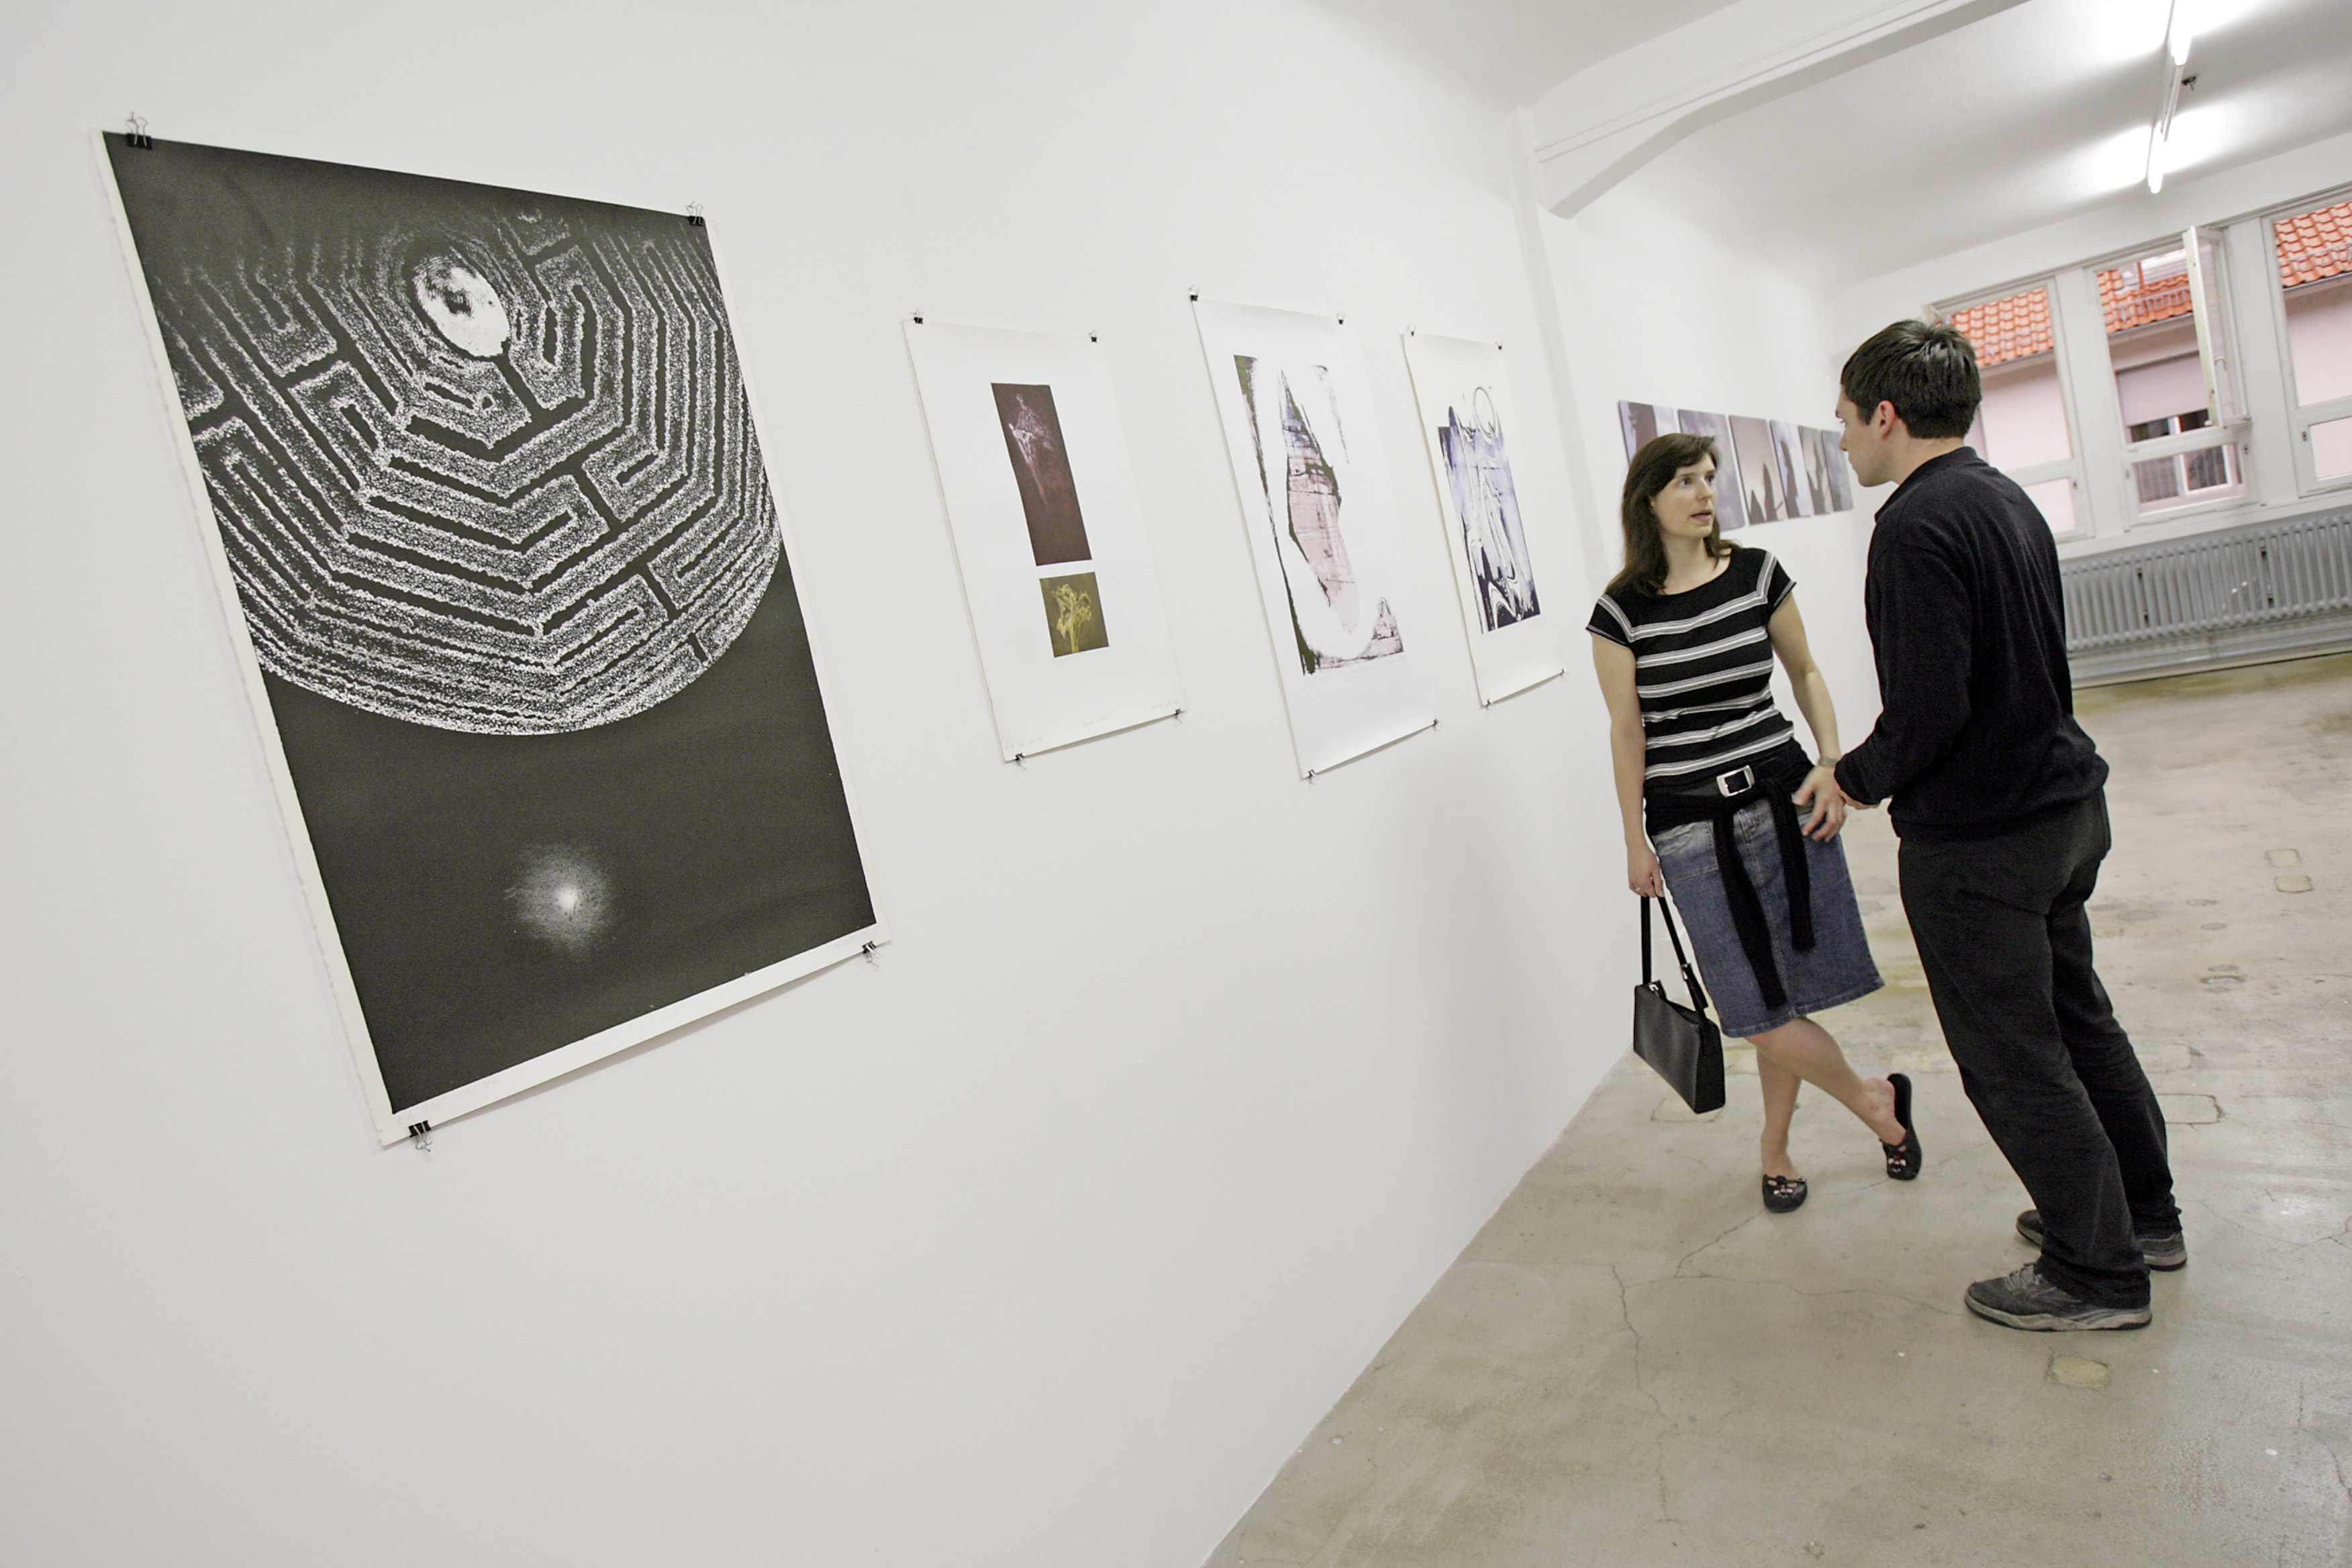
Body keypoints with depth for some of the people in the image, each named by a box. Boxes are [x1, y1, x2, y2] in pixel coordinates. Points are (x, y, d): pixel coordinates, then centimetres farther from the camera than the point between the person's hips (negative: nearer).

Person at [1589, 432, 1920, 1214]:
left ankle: (1775, 1146, 28)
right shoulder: (1622, 611, -5)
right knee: (1758, 1009, -1)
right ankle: (1874, 1099, 27)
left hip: (1781, 798, 2)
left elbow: (1804, 671, 12)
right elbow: (1627, 731, -1)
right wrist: (1635, 842, 1)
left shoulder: (1757, 573, 1)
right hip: (1689, 823, -2)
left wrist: (1831, 763, -1)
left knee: (1788, 990, 5)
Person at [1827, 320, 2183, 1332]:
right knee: (2074, 1016, 23)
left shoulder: (1918, 526, -21)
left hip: (1978, 838, -10)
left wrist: (1860, 778, -9)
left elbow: (1930, 707, -27)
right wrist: (1879, 769, 15)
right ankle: (2142, 1214, 39)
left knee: (2013, 1059, 5)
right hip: (2064, 803, 10)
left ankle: (2096, 1273, 19)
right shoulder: (2007, 500, 10)